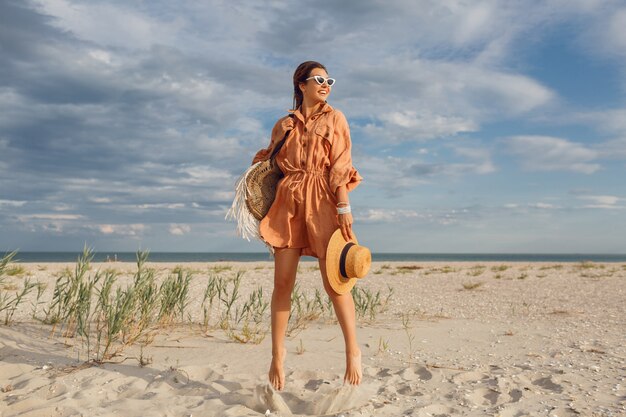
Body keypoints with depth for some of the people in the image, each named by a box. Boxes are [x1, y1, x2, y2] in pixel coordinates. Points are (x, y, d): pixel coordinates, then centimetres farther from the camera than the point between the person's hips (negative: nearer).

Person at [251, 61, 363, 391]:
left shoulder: (334, 118, 9)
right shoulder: (284, 124, 16)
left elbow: (341, 165, 0)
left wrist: (344, 206, -10)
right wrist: (266, 212, 11)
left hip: (323, 202, -2)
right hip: (288, 202, 3)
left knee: (334, 281, -5)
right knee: (282, 282, -1)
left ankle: (353, 351, 9)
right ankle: (277, 353, 11)